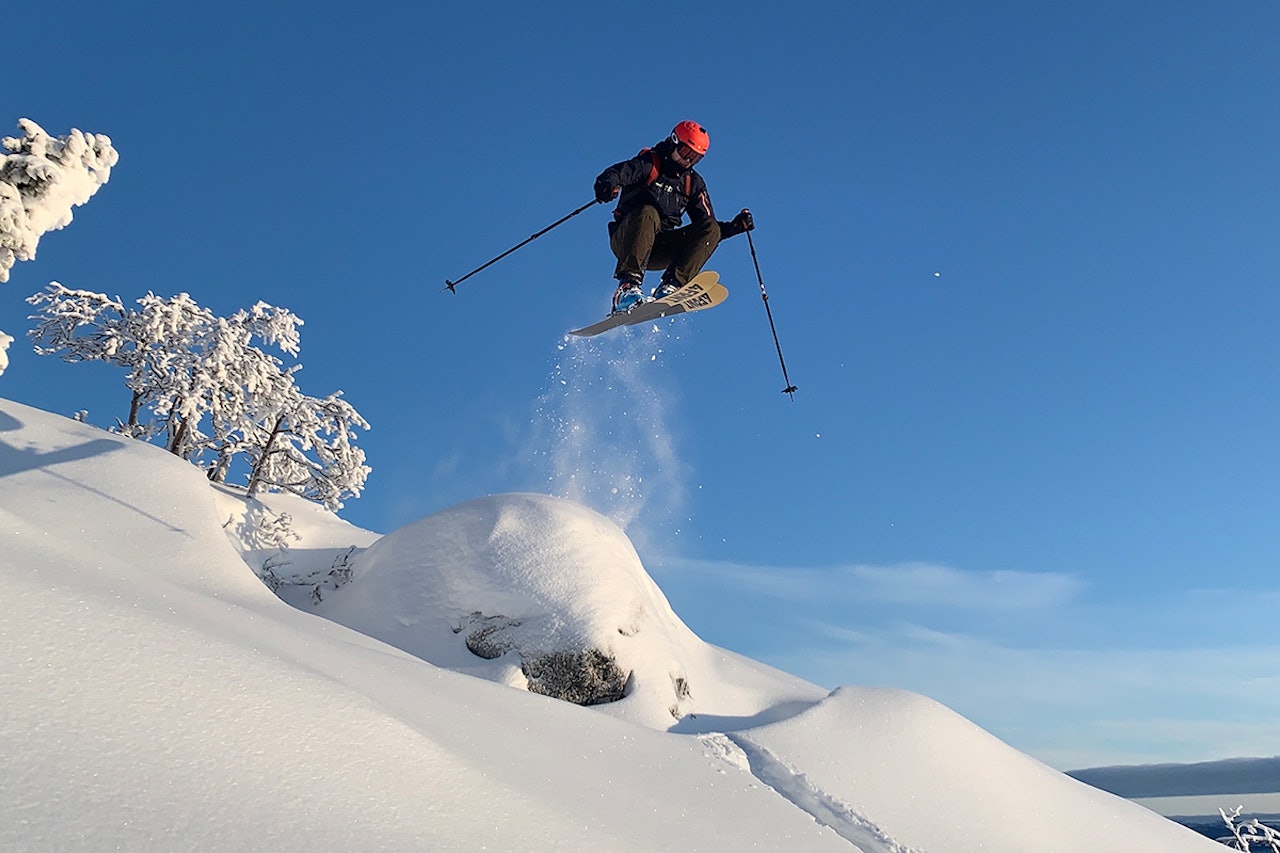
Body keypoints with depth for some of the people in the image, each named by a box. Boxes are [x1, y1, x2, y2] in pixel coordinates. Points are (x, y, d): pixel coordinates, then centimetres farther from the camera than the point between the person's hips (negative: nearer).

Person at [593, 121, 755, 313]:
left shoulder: (693, 182, 16)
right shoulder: (648, 163, 2)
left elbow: (706, 224, 14)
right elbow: (612, 175, -15)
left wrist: (734, 226, -4)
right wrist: (607, 186, -39)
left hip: (660, 250, 5)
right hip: (626, 241, -4)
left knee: (711, 229, -14)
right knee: (648, 213, -36)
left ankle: (671, 285, -31)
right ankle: (628, 285, -44)